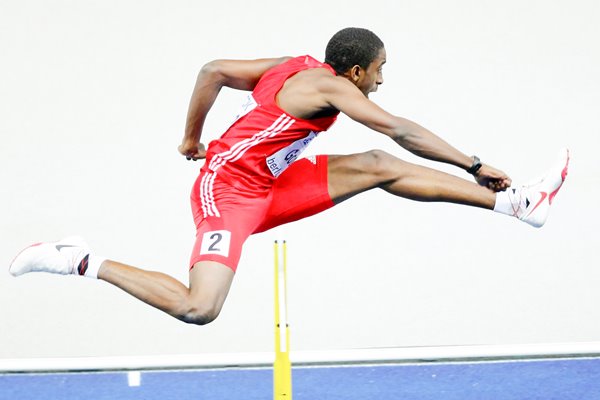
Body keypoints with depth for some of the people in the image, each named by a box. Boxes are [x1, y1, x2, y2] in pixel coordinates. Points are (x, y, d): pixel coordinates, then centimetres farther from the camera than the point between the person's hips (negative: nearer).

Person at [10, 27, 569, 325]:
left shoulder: (297, 66, 9)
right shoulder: (329, 86, -16)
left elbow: (213, 71, 11)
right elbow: (402, 131, -17)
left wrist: (191, 138, 20)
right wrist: (474, 166, -13)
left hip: (265, 188, 10)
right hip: (229, 190, -10)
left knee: (377, 167, 3)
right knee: (198, 309, -27)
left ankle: (517, 204, 2)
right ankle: (82, 262, -11)